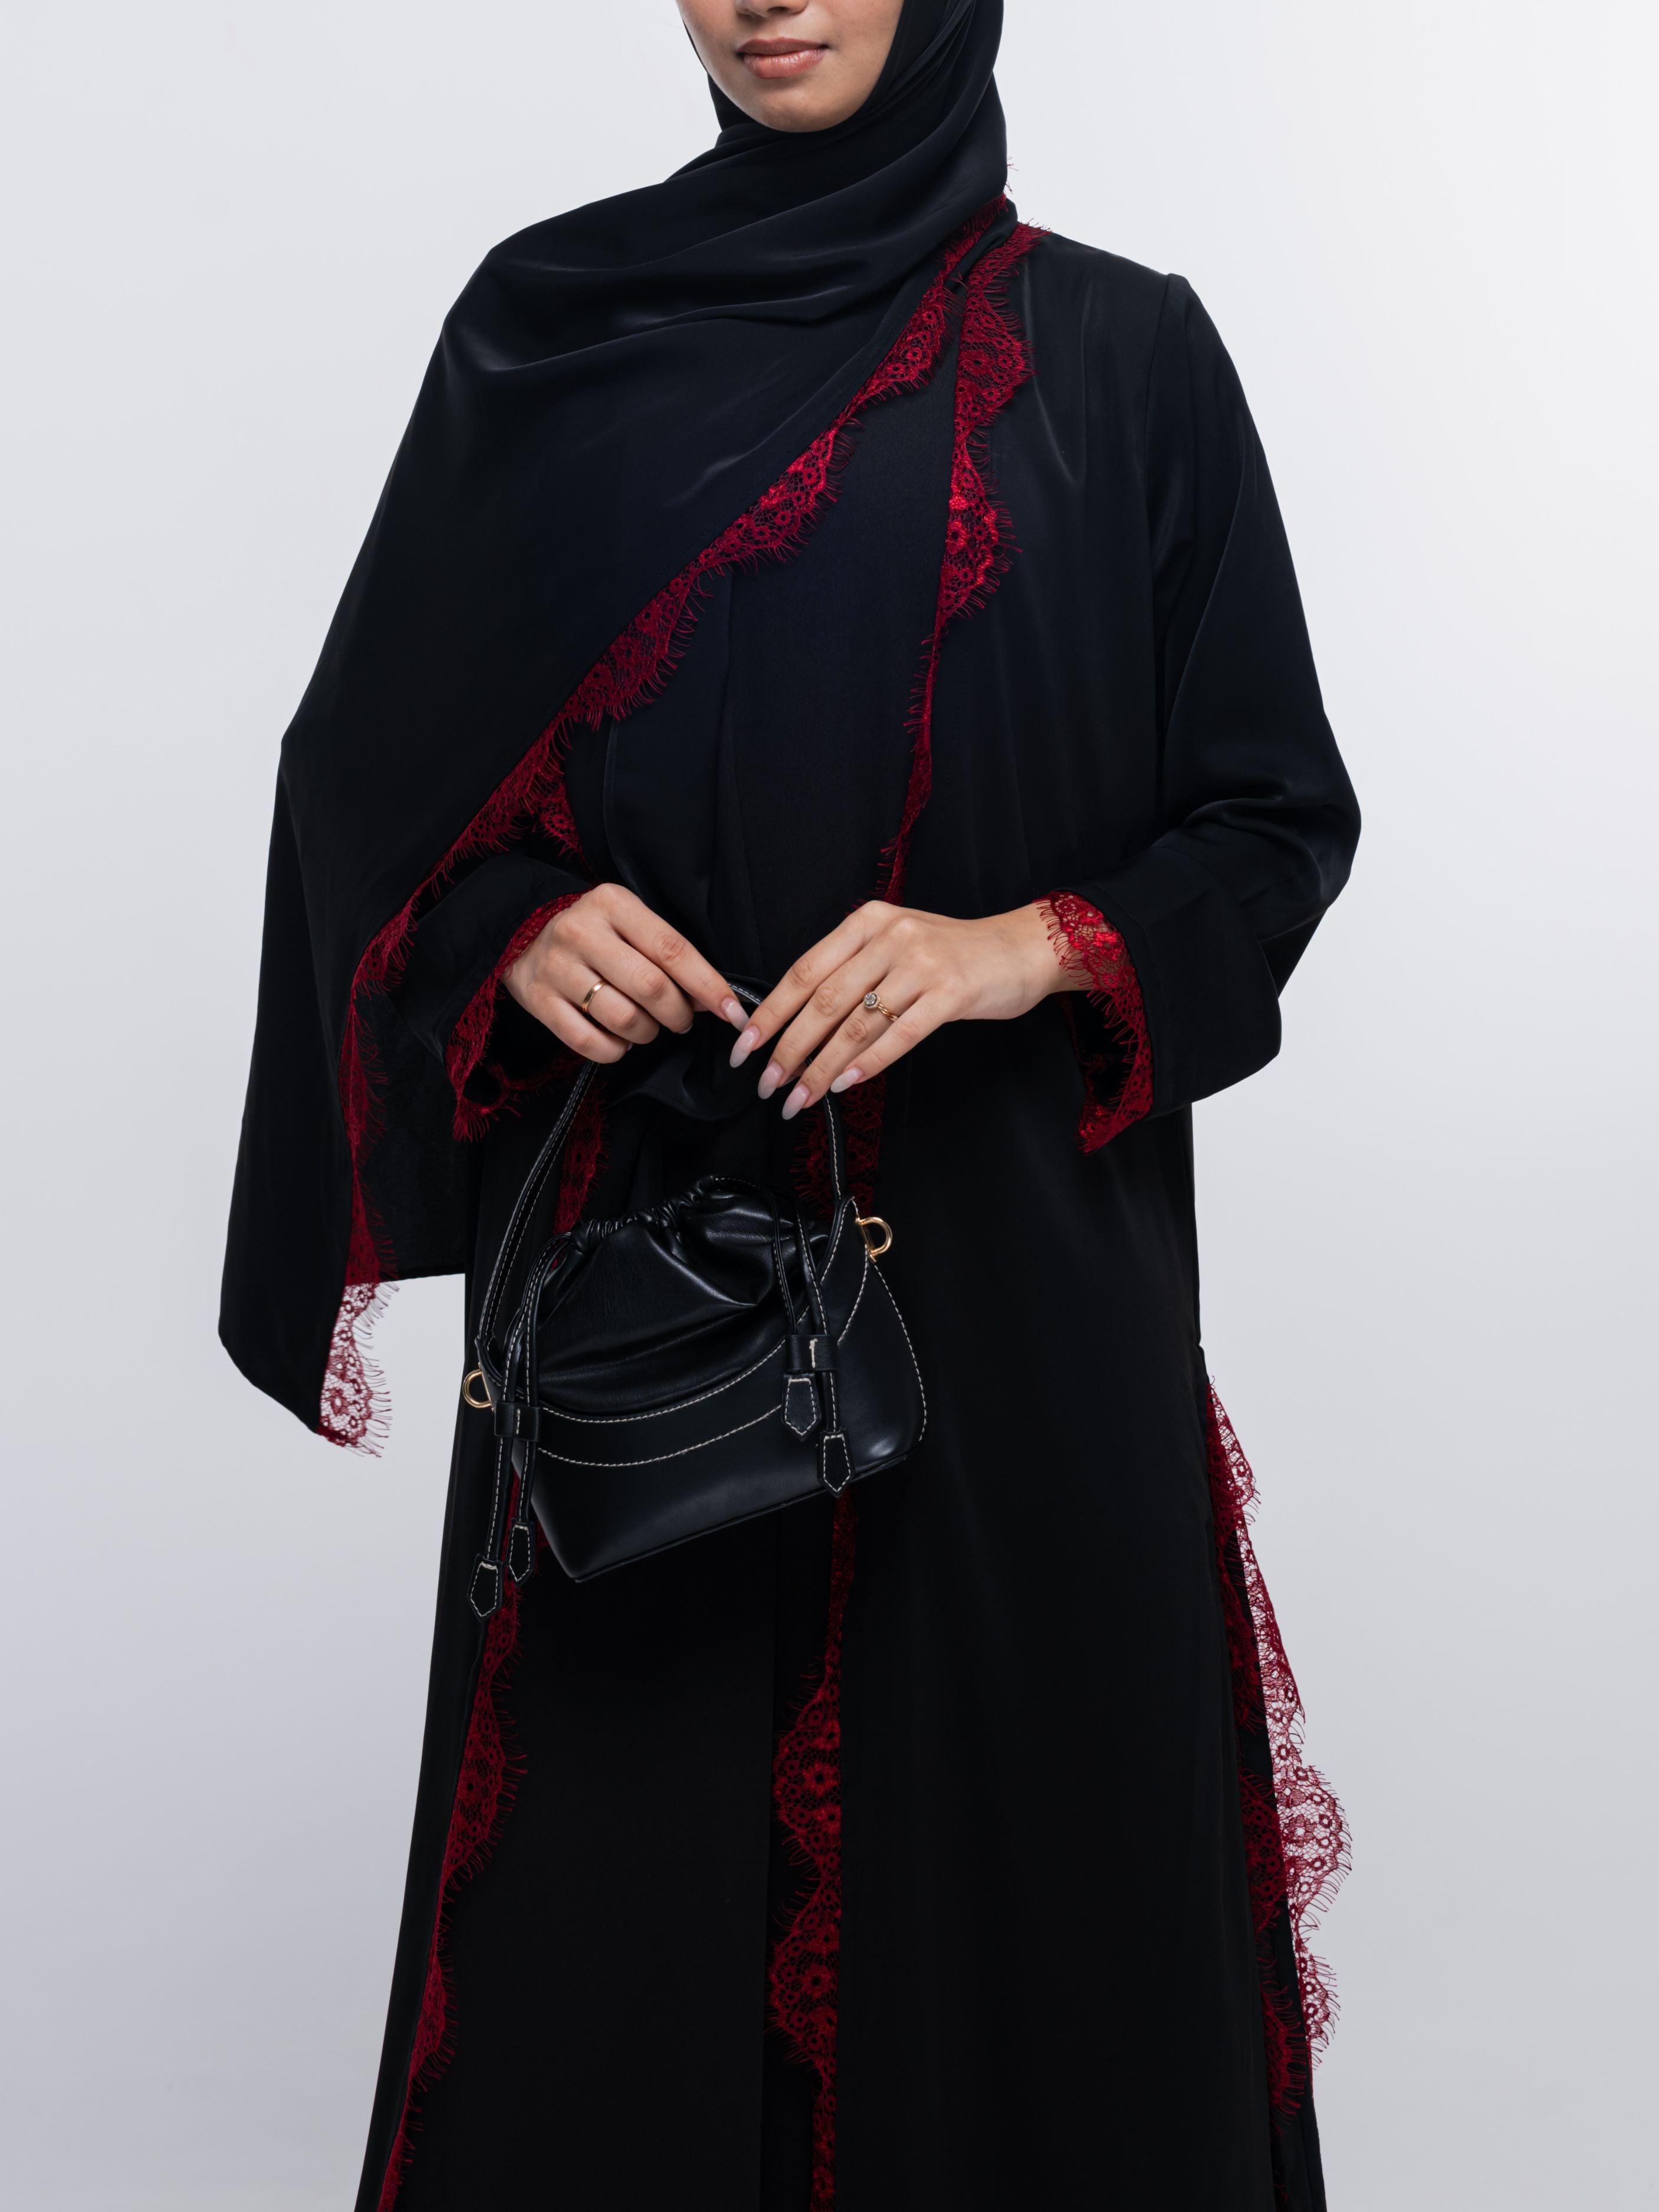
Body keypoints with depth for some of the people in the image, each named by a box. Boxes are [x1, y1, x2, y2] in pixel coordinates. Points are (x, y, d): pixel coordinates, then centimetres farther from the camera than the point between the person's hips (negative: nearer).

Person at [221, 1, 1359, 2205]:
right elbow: (371, 761, 9)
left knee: (1008, 1827, 4)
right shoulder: (551, 321, 7)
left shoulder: (1121, 348, 3)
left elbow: (1278, 812, 3)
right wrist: (517, 929, -10)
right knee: (625, 1827, 6)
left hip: (1013, 1244, -1)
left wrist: (1027, 947, -15)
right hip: (633, 1227, 1)